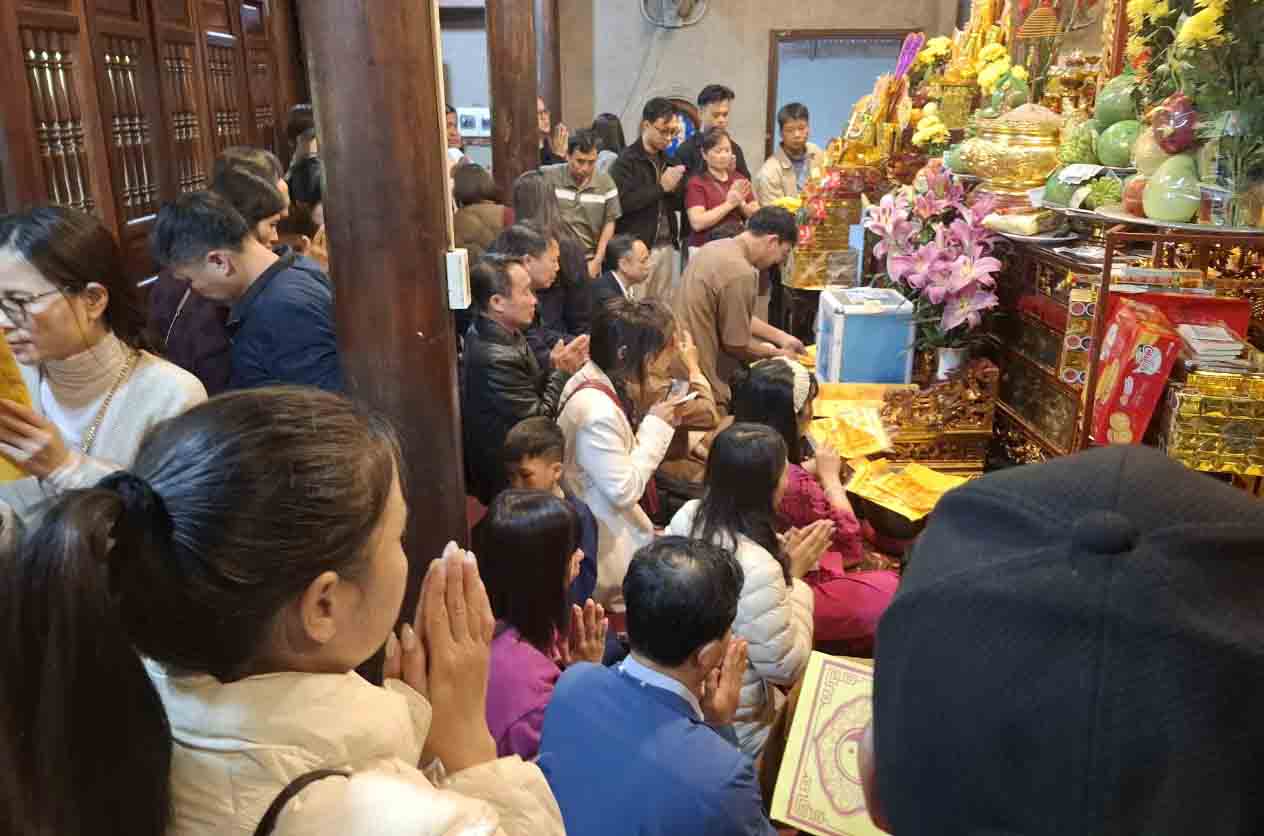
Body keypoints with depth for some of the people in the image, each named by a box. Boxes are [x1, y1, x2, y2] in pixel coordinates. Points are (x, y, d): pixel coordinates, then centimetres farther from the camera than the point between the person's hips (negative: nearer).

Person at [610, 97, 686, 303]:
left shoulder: (667, 160, 15)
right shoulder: (626, 160, -6)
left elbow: (679, 203, 20)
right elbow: (623, 202, -19)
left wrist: (674, 188, -3)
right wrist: (661, 187, -15)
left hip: (666, 246, 7)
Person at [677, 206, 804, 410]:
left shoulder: (717, 248, 6)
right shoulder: (741, 273, -24)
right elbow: (736, 344, -16)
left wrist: (781, 337, 18)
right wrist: (777, 353, 1)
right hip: (702, 380, -9)